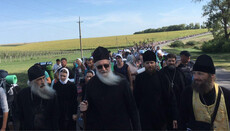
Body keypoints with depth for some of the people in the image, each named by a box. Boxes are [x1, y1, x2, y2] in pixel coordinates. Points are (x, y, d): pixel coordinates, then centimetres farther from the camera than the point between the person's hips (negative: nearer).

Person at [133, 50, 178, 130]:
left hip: (161, 117, 0)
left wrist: (174, 117, -7)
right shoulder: (139, 78, -2)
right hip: (145, 118, 0)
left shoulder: (161, 77, -4)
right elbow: (136, 98, 3)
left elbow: (170, 97, -4)